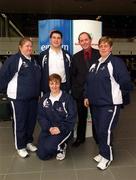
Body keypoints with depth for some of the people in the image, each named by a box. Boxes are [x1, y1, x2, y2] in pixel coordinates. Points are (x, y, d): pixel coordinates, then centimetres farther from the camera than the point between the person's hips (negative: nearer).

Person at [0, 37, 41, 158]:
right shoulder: (14, 59, -10)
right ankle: (20, 147, 19)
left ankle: (29, 142, 32)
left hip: (33, 96, 7)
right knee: (20, 121, 3)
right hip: (19, 97, -7)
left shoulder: (34, 60, 13)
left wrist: (38, 91, 17)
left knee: (32, 120, 13)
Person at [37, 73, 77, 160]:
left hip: (63, 129, -4)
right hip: (48, 128, 5)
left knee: (49, 147, -26)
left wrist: (60, 129, -19)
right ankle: (56, 146, 27)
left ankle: (61, 147, 8)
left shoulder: (67, 98, -11)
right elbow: (41, 116, 3)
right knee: (42, 155, -3)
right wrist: (49, 128, -13)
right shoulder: (44, 98, 3)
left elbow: (72, 117, -11)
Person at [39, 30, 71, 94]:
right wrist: (41, 89, 0)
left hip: (64, 87, 1)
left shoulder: (67, 55, 7)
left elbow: (70, 72, 10)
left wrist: (69, 87, 4)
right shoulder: (43, 55, 2)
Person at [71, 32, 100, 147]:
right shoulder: (76, 57, 6)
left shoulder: (99, 54, -1)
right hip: (81, 92, 2)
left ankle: (97, 137, 30)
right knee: (81, 117, 13)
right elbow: (73, 75, 7)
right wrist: (75, 90, 0)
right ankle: (80, 138, 30)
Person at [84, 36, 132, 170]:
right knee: (98, 129, 14)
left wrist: (119, 93, -1)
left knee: (105, 130, -5)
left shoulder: (116, 62, -9)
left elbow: (125, 82, -13)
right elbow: (89, 82, 18)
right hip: (95, 103, 7)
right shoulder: (95, 64, 14)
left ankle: (107, 156, 17)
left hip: (110, 103, -7)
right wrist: (87, 96, 12)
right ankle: (102, 152, 33)